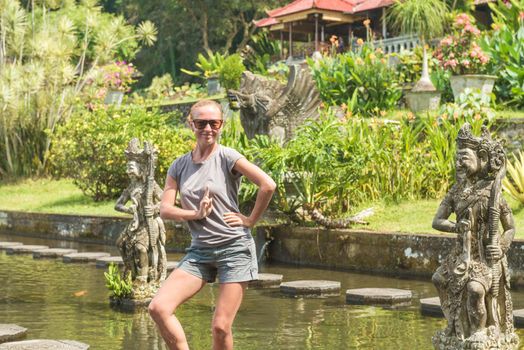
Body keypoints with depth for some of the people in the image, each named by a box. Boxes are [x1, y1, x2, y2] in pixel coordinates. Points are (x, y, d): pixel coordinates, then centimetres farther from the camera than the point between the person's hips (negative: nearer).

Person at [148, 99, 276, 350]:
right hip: (200, 251, 5)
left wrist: (250, 220, -8)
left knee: (220, 327, -5)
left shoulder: (227, 157, -5)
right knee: (158, 307, -13)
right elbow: (165, 209, 2)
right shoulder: (179, 166, 9)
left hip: (235, 248, -4)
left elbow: (268, 185, -13)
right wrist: (196, 214, -13)